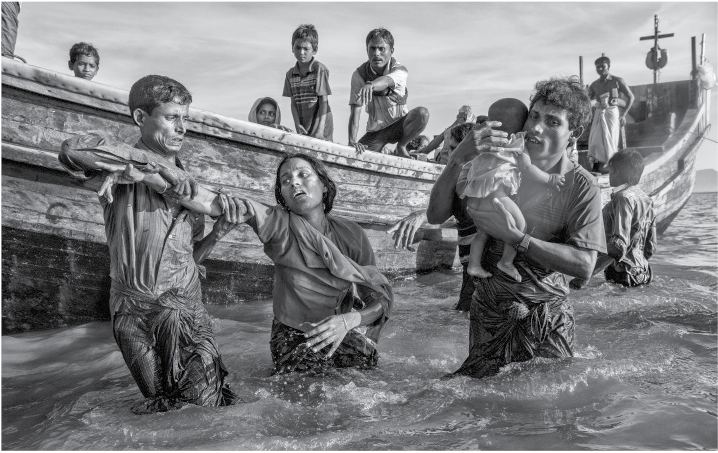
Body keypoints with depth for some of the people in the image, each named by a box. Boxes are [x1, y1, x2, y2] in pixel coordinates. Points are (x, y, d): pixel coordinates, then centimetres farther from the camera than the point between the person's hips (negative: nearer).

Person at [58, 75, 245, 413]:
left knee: (215, 408, 2)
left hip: (190, 311, 4)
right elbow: (73, 150, -30)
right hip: (137, 315, -4)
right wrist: (153, 161, -24)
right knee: (163, 410, 4)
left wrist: (219, 230, -4)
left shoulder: (188, 184, 11)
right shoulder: (122, 172, -6)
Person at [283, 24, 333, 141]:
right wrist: (297, 125, -9)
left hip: (320, 125, -4)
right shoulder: (290, 74, 9)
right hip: (303, 129, 4)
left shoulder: (320, 69, -5)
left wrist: (320, 129, -16)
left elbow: (323, 101, -8)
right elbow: (293, 103, 6)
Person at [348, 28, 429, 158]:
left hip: (400, 125, 0)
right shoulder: (359, 75, -15)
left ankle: (401, 147, -4)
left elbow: (387, 80, -44)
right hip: (376, 130, 1)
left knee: (422, 114, -30)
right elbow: (355, 111, -21)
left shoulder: (399, 70, -18)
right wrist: (352, 142, -34)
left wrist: (370, 85, -68)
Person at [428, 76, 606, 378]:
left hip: (546, 317, -1)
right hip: (488, 310, 1)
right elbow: (436, 216, -13)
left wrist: (515, 236, -27)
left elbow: (584, 265, -19)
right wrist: (459, 157, -27)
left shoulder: (581, 187, -9)